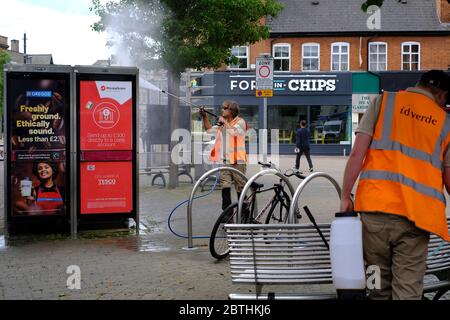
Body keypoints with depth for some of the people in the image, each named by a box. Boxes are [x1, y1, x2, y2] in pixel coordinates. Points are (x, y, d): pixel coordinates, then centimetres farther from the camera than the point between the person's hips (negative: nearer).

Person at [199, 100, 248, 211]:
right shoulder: (222, 123, 16)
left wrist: (224, 122, -10)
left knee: (241, 188, 3)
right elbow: (209, 129, 10)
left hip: (237, 161, -5)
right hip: (224, 161, 5)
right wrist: (204, 117, -1)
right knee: (225, 187, -3)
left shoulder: (240, 122, -2)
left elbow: (234, 131, -20)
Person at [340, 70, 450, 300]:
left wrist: (345, 196, 5)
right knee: (408, 290, 3)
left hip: (375, 205, 0)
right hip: (417, 214, 0)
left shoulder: (384, 101, 9)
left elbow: (357, 153, 0)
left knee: (380, 284, 12)